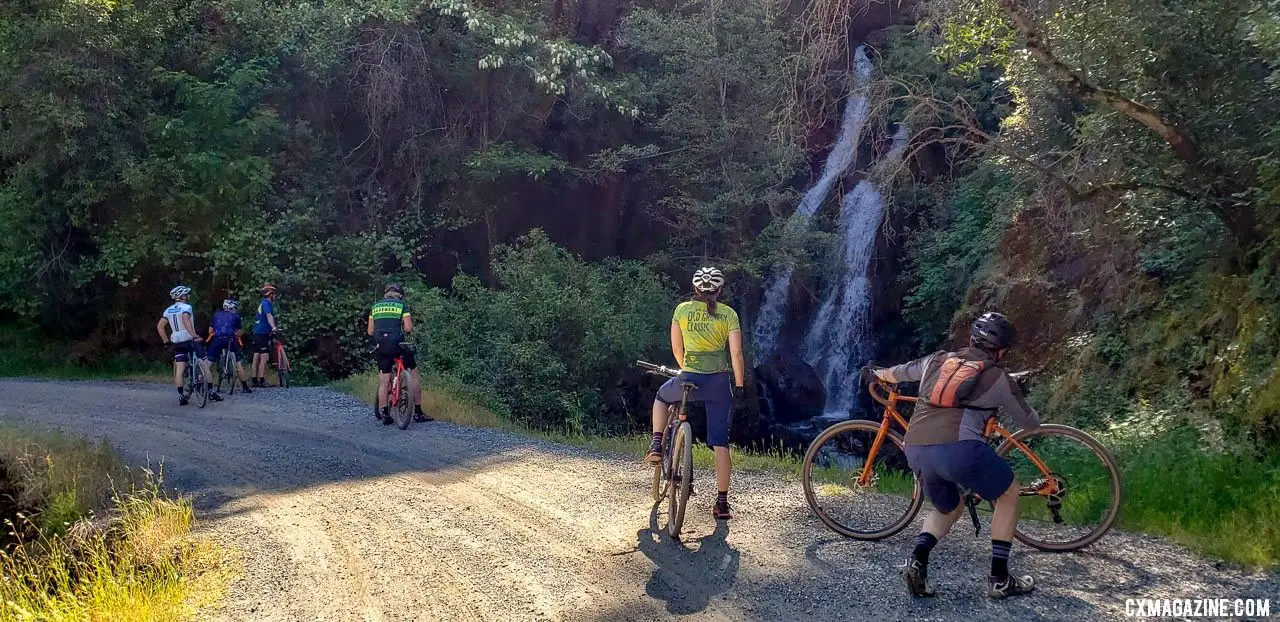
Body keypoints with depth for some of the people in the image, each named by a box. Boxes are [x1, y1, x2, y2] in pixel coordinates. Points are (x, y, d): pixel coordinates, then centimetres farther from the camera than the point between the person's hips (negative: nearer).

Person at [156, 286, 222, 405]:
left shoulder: (168, 310, 14)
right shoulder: (186, 307, -8)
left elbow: (159, 326, 10)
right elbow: (186, 321, -26)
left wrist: (166, 340, 15)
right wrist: (195, 336, -31)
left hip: (176, 342, 6)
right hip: (190, 340, -6)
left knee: (179, 369, 3)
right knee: (205, 365, 0)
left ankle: (181, 396, 0)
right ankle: (211, 392, -3)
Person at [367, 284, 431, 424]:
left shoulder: (375, 306, 15)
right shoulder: (402, 305, 5)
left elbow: (370, 331, 11)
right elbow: (408, 327, -6)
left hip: (381, 348, 4)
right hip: (397, 345, -3)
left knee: (383, 382, 7)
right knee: (414, 375, 9)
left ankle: (385, 415, 5)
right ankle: (418, 412, 7)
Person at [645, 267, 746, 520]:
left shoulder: (682, 310, 4)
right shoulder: (728, 314, 1)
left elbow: (676, 349, 9)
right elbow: (736, 352, -4)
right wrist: (739, 385, 6)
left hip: (689, 379, 0)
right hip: (719, 382, 0)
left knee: (661, 398, 35)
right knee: (720, 442, 7)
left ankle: (656, 445, 20)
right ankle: (721, 503, 7)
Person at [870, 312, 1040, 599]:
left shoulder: (937, 360, 24)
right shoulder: (999, 378, 14)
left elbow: (897, 373, 40)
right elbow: (1029, 423, 27)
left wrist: (877, 374, 62)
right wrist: (1033, 417, 51)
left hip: (916, 452, 5)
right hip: (959, 449, -5)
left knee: (948, 509, 30)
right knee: (1009, 494, 22)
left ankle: (917, 560, 4)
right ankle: (1000, 579, 18)